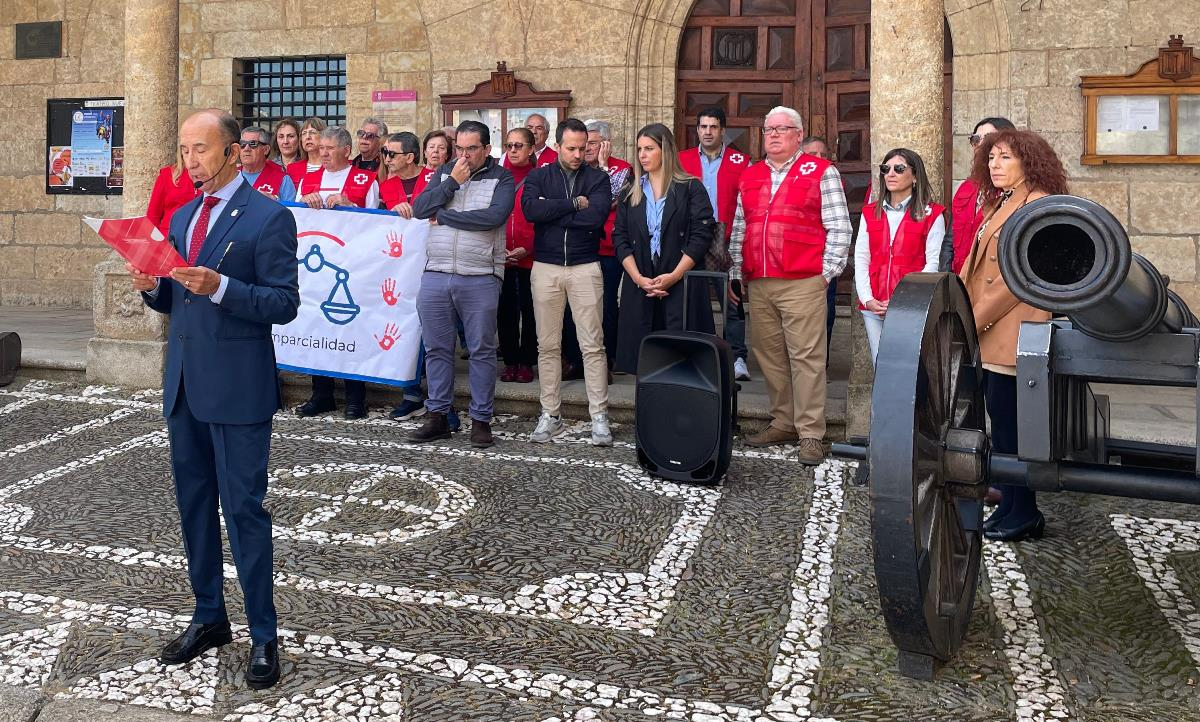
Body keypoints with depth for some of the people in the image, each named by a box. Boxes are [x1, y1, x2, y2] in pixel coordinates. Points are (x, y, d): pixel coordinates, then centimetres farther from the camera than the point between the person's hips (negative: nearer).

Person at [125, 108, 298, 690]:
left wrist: (219, 287, -26)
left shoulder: (269, 218, -9)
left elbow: (285, 303, -14)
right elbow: (174, 302, 19)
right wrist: (152, 286, -3)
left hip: (237, 390, -8)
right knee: (193, 504, 15)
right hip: (184, 385, 8)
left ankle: (263, 636, 11)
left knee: (243, 508, -2)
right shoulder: (182, 217, 14)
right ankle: (208, 618, 31)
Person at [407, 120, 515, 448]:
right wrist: (453, 181, -6)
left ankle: (481, 419, 12)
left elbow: (494, 217, -16)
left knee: (482, 350, 3)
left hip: (480, 278, -3)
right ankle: (437, 415, 19)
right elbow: (420, 209, 2)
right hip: (435, 274, 4)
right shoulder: (445, 172, 14)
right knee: (437, 348, 9)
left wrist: (443, 216, -7)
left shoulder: (501, 178, 2)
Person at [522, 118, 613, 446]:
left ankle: (599, 416, 4)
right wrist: (574, 204, -12)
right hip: (545, 268, 2)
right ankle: (550, 415, 15)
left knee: (593, 345, -2)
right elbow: (530, 209, -14)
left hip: (585, 268, -1)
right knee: (548, 345, 6)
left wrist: (551, 211, -10)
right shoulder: (538, 177, 7)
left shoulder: (597, 178, 4)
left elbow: (596, 216, -15)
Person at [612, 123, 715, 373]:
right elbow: (620, 238, 7)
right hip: (640, 286, 3)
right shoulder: (630, 193, 14)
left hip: (682, 285, -3)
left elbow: (702, 234, -6)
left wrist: (674, 276, -13)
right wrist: (638, 277, -8)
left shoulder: (691, 188, 2)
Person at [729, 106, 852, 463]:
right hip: (758, 284, 6)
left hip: (802, 283, -5)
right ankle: (783, 424, 20)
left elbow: (839, 228, -1)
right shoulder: (750, 176, 18)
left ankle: (810, 435, -2)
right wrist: (737, 274, 15)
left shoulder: (821, 172, 2)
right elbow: (738, 231, 20)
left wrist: (826, 273, -6)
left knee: (806, 357, -6)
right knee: (769, 356, 9)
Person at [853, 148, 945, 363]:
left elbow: (933, 263, -5)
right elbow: (861, 259, 10)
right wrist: (867, 299, -4)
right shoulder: (870, 213, 16)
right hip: (874, 308, 4)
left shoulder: (932, 215, 3)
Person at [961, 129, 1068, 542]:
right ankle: (1009, 506, 21)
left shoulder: (1038, 204, -10)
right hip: (986, 334, 9)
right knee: (999, 421, 12)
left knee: (1007, 424, -4)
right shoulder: (997, 204, 19)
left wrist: (973, 320, -13)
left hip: (1010, 333, -9)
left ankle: (1022, 515, 7)